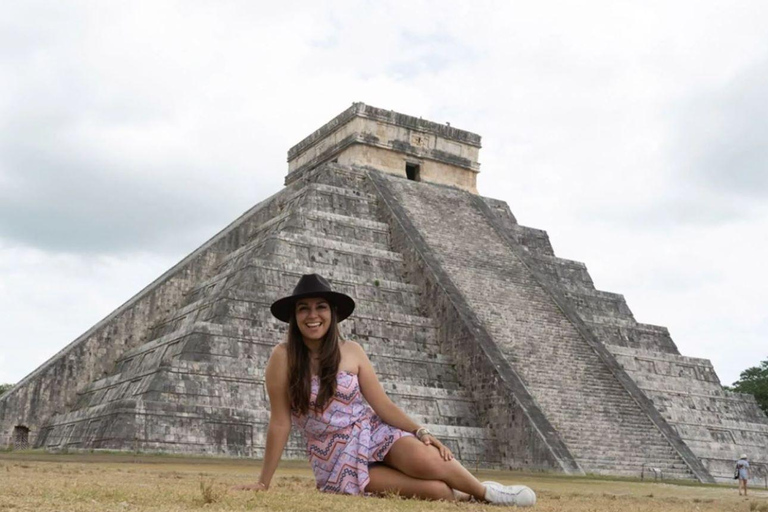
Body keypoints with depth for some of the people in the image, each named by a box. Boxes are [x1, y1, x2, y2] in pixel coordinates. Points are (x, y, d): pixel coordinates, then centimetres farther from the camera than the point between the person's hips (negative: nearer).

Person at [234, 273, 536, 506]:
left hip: (375, 435, 3)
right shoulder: (283, 357, -11)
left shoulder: (351, 351, -2)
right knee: (435, 490, -24)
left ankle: (483, 492, 0)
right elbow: (280, 423, -8)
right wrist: (263, 483, -8)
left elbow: (382, 405, -2)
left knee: (427, 461, -30)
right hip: (338, 459, -2)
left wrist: (420, 432, -15)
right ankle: (461, 497, 11)